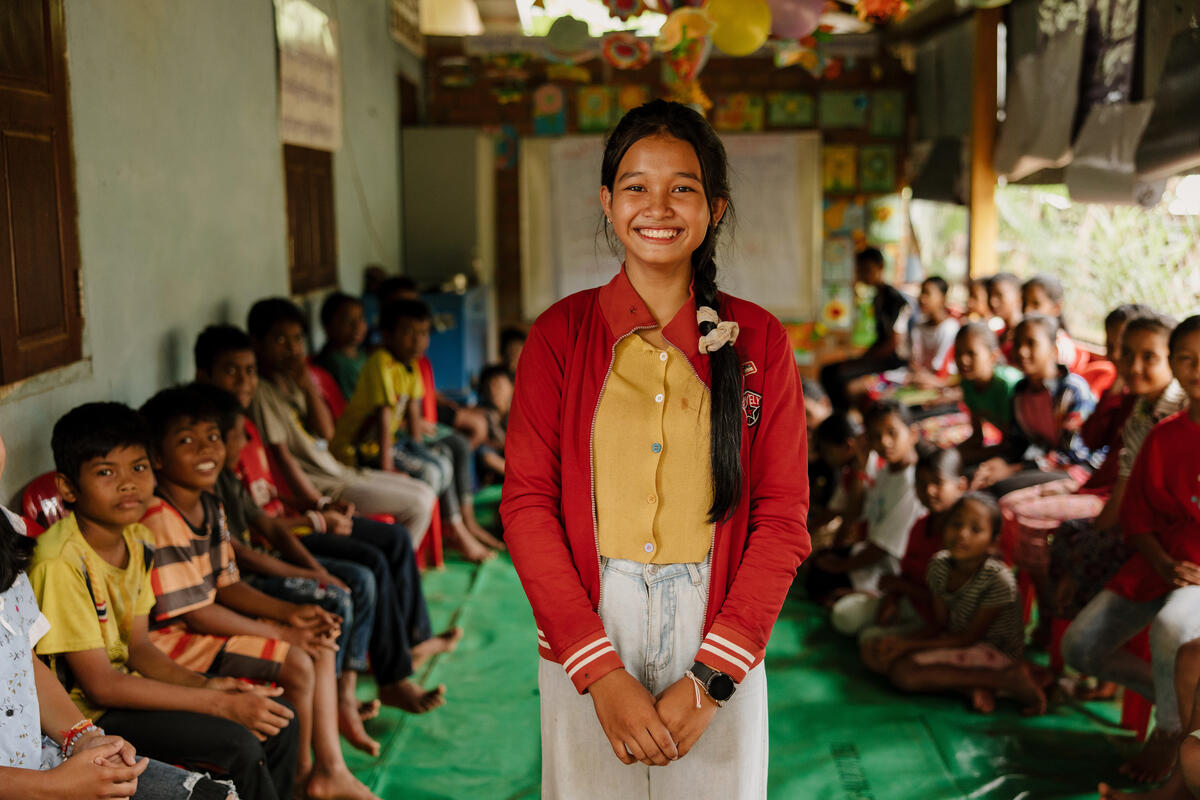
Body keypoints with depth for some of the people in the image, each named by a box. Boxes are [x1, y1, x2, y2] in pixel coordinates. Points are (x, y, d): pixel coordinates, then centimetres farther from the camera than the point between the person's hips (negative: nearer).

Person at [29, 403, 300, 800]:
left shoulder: (133, 539, 1)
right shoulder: (61, 563, -26)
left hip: (126, 687, 8)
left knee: (277, 720, 2)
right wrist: (220, 703, -22)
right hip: (86, 715, -8)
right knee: (237, 744, -22)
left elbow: (138, 646, 6)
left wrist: (204, 684, -12)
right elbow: (100, 685, -24)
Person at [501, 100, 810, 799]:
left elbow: (783, 519, -2)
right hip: (584, 645, 0)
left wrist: (710, 679, -11)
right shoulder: (560, 334, 0)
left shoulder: (758, 340, 0)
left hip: (721, 647, 0)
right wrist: (600, 673, -12)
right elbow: (527, 504, -4)